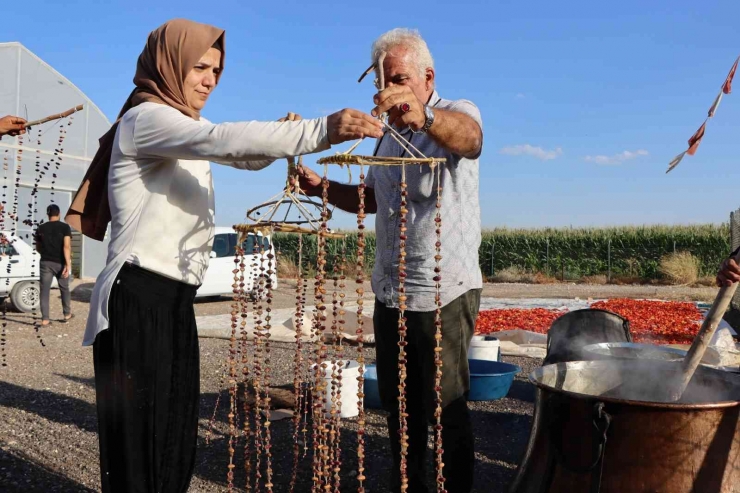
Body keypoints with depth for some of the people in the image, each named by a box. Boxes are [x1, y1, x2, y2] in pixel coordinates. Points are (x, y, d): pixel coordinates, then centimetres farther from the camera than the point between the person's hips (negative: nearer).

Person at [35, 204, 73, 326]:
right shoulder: (65, 227, -6)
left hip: (45, 263, 2)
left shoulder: (40, 228, 4)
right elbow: (66, 247, -16)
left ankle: (45, 319, -1)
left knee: (44, 290, 3)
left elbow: (38, 248, 13)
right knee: (64, 288, 16)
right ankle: (67, 314, 26)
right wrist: (68, 264, -18)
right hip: (60, 263, -2)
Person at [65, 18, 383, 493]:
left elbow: (250, 157, 15)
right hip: (138, 298, -9)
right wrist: (321, 130, -35)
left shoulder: (184, 130, 21)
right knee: (137, 439, -4)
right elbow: (222, 139, -27)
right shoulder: (147, 118, -9)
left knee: (176, 435, 12)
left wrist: (291, 138, -6)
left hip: (176, 299, 9)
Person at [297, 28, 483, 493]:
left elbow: (467, 136, -35)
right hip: (390, 292, 7)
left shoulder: (456, 113, -10)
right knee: (400, 405, 17)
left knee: (447, 410, 4)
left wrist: (423, 116, -57)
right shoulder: (388, 132, 14)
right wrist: (320, 186, 5)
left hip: (444, 293, -7)